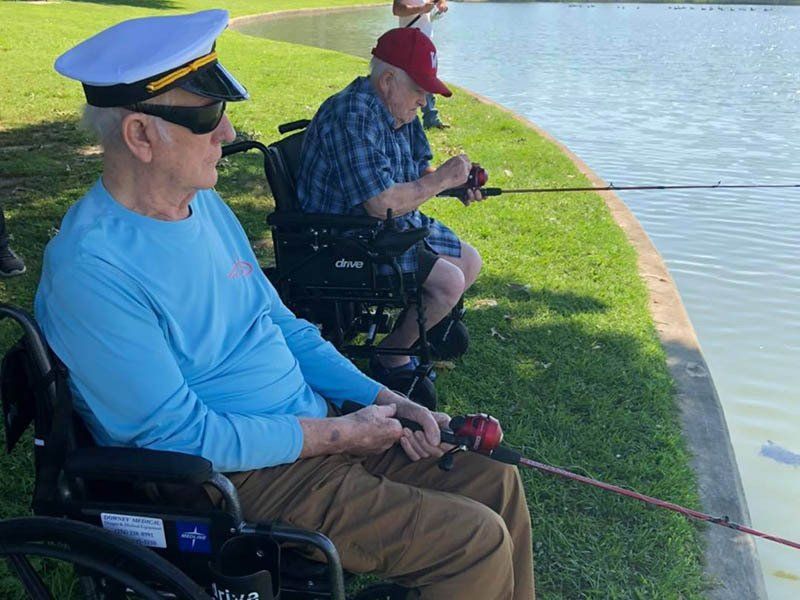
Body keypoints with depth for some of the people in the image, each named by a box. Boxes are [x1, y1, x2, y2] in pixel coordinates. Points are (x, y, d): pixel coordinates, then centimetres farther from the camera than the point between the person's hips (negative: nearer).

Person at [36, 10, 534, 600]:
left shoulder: (205, 203, 7)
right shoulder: (91, 270, -22)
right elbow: (183, 436, -22)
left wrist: (385, 400, 2)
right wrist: (339, 433, -15)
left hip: (316, 433, 9)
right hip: (241, 479, -8)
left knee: (497, 482, 5)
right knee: (475, 541, -14)